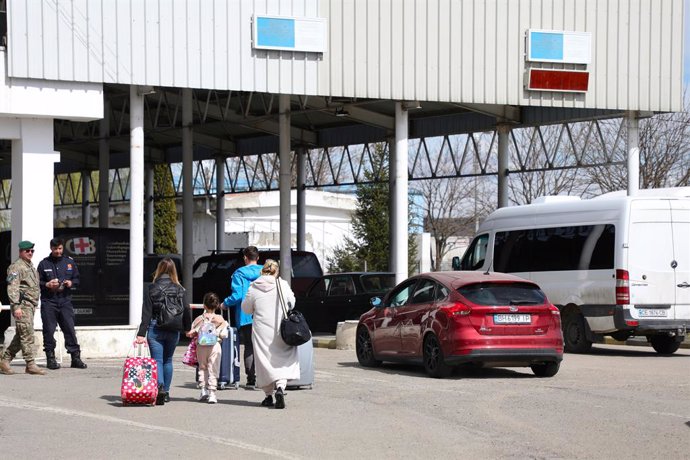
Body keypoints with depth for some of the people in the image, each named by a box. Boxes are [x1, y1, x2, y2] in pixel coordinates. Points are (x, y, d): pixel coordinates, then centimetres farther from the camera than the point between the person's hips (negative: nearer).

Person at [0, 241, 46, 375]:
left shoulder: (31, 267, 22)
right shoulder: (16, 267, -8)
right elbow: (12, 288, -16)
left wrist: (35, 305, 24)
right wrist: (16, 306, -23)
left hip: (31, 305, 9)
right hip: (22, 305, -9)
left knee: (20, 336, 10)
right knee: (27, 334, -11)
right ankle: (30, 364, -11)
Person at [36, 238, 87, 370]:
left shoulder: (69, 262, 11)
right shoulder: (44, 264, 5)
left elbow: (77, 279, 17)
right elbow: (37, 282, 7)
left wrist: (71, 283, -4)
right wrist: (47, 285, -12)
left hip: (65, 301, 1)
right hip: (48, 301, -1)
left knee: (70, 329, -2)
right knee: (49, 330, 0)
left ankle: (76, 357, 1)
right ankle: (50, 358, 7)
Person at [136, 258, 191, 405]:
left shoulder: (152, 288, -5)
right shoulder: (179, 289, -1)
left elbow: (146, 312, -7)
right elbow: (186, 309, 2)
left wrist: (142, 333, -8)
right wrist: (187, 328, 16)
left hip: (155, 329, -2)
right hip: (173, 330, 2)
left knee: (157, 360, -2)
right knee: (168, 360, 17)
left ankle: (160, 387, -25)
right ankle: (166, 392, 21)